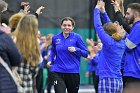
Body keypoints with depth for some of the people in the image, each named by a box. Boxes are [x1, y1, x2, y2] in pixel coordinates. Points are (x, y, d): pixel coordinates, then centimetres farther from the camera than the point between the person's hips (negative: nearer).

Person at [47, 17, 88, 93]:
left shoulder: (76, 37, -4)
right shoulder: (55, 38, 5)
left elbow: (86, 53, -3)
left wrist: (76, 49, -20)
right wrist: (50, 60, 8)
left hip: (73, 72, -1)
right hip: (58, 72, 1)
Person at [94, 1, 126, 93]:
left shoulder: (109, 42, -13)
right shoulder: (122, 43, 7)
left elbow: (98, 26, -8)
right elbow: (111, 26, 19)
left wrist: (97, 9, 4)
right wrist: (103, 12, 21)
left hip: (107, 81, -8)